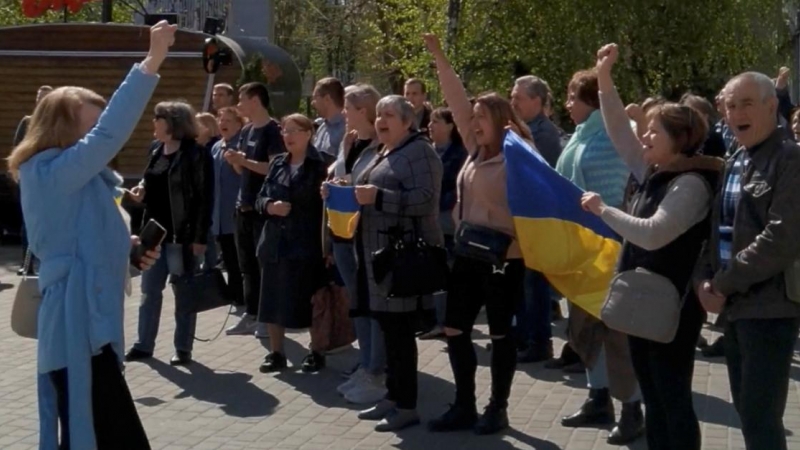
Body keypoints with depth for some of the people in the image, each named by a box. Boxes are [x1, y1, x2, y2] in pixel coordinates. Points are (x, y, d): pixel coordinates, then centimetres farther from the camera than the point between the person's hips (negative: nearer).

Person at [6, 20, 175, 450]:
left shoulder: (75, 179, 17)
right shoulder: (53, 172, -11)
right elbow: (110, 133, -25)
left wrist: (127, 249, 8)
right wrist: (152, 61, -27)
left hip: (85, 327, 10)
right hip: (78, 331, -10)